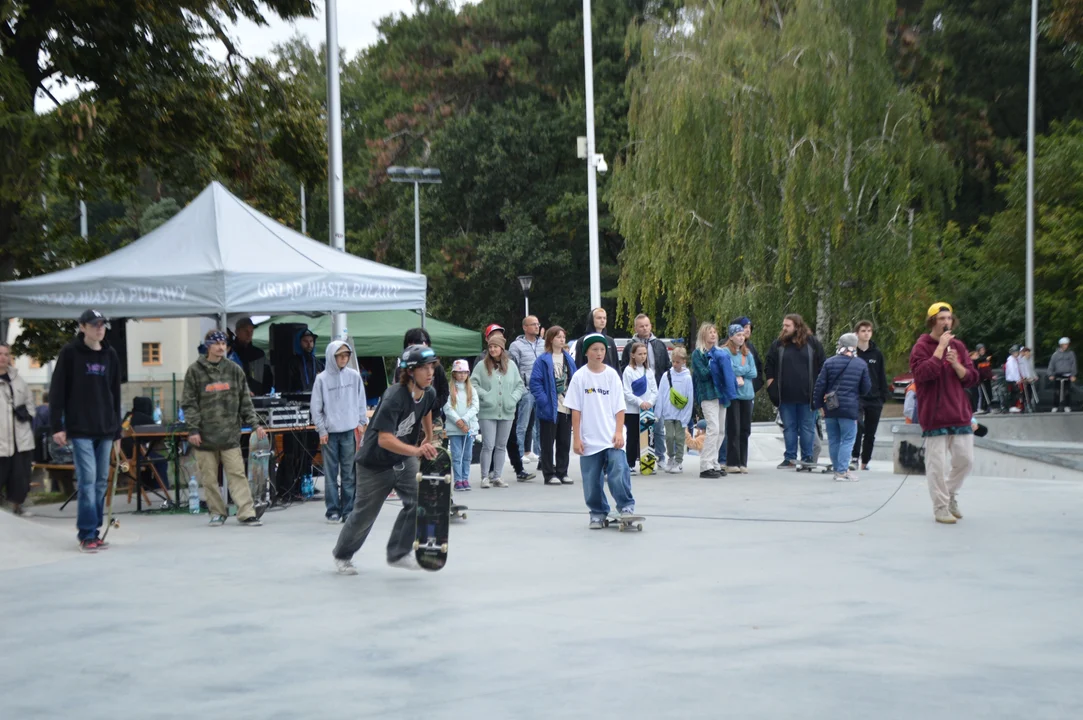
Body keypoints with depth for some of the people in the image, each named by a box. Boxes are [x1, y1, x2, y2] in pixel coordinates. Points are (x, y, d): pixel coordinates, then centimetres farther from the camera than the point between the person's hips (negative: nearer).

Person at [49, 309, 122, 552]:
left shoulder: (110, 355, 11)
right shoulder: (70, 353, -4)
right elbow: (57, 390, -5)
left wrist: (117, 430, 14)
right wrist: (57, 426, -11)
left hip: (105, 430, 5)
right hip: (80, 429, -5)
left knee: (101, 482, 6)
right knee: (87, 480, -10)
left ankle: (93, 532, 13)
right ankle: (87, 534, -7)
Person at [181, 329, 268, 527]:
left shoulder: (234, 370, 8)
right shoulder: (195, 371, 2)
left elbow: (245, 401, 11)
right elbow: (189, 403, 1)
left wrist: (255, 424, 3)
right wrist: (193, 429, -8)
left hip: (230, 433, 1)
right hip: (205, 435, -1)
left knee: (237, 474, -5)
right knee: (209, 478, 4)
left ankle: (246, 513, -6)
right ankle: (217, 512, 17)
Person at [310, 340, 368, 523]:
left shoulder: (354, 376, 4)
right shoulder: (322, 379, -2)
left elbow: (362, 402, 11)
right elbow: (315, 407, 1)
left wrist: (362, 423, 6)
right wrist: (321, 430, -2)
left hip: (350, 431, 1)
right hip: (330, 432, -1)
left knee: (349, 473, 3)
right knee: (331, 473, 2)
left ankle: (348, 510, 8)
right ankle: (332, 510, 8)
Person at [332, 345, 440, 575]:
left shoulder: (429, 394, -8)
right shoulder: (394, 397, -31)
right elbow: (384, 439, -39)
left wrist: (429, 439, 29)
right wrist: (416, 450, -50)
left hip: (404, 461, 6)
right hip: (375, 464, -6)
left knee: (419, 500, -16)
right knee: (364, 514, 8)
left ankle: (398, 554, 0)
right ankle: (342, 555, 34)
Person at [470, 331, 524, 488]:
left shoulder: (511, 365, 9)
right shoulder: (482, 366, 0)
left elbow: (520, 385, 12)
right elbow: (473, 384, -2)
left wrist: (514, 398, -4)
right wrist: (485, 395, -13)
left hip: (507, 412, 3)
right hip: (487, 412, -3)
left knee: (501, 446, 8)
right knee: (488, 445, -7)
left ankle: (497, 476, 16)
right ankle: (485, 477, 1)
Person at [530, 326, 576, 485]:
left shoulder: (568, 359, 10)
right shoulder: (543, 360, -8)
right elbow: (535, 382, -12)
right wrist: (544, 401, -19)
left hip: (566, 408, 5)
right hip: (550, 409, -5)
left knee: (565, 442, 10)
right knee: (548, 443, 2)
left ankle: (562, 472, 19)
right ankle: (549, 474, 8)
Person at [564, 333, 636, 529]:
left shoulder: (612, 375, 2)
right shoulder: (580, 377, -1)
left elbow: (620, 408, 3)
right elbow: (575, 410, 0)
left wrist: (619, 432, -6)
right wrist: (576, 437, -3)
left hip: (612, 438, 0)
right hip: (589, 439, 0)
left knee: (618, 473, -13)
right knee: (592, 480, 5)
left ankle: (626, 506, 3)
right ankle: (598, 514, 18)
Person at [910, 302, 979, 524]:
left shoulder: (958, 346, 13)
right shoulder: (922, 346, -4)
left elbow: (971, 379, 10)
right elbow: (923, 373, -22)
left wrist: (956, 365, -9)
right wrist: (940, 348, -18)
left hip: (960, 414, 5)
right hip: (935, 415, -5)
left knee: (965, 459, 7)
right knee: (937, 462, -4)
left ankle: (950, 495, 29)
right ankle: (941, 507, 6)